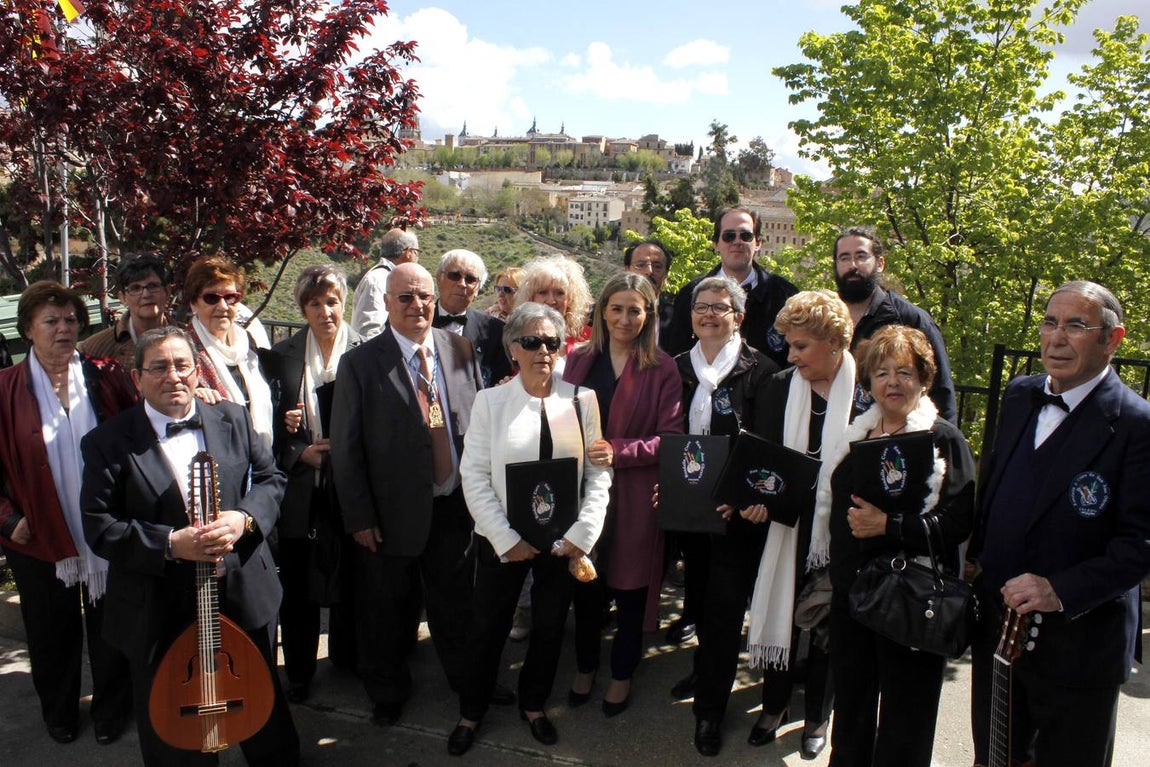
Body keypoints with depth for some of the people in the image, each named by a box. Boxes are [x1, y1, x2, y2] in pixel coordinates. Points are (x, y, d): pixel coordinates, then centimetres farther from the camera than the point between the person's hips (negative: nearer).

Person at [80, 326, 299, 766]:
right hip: (160, 613, -2)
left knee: (265, 715, 23)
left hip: (245, 597, 3)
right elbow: (99, 527, -11)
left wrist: (244, 518, -15)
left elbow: (271, 480, 5)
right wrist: (169, 544, -24)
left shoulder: (233, 420, 1)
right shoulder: (108, 443, -8)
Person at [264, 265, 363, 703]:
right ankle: (298, 675, 28)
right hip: (300, 488, 2)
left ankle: (347, 659, 35)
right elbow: (272, 425, 6)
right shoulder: (282, 356, 5)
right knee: (297, 587, 10)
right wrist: (300, 452, -10)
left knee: (348, 580, 13)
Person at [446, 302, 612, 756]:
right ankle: (471, 712, 36)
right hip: (504, 541, -1)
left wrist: (583, 532, -10)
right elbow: (474, 475, -8)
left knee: (550, 626, 16)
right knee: (487, 628, 12)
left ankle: (534, 704, 40)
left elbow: (599, 471, -2)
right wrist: (507, 540, -13)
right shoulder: (490, 401, -5)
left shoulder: (582, 400, -2)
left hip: (564, 540, 1)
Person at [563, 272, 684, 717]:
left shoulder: (662, 369, -6)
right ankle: (585, 667, 36)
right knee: (584, 583, 13)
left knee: (630, 587, 11)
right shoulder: (579, 360, 5)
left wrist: (618, 451, -23)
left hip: (635, 494, -3)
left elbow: (671, 438, -10)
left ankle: (622, 675, 32)